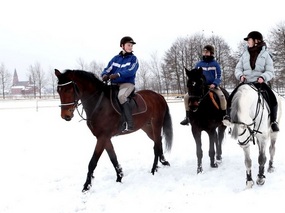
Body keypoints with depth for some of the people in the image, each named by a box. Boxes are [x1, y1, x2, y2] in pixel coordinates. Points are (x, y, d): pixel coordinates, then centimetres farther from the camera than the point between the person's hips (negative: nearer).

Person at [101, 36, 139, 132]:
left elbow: (131, 71, -13)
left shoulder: (133, 59, 4)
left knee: (121, 96, -34)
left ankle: (129, 124, -34)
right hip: (114, 84, 6)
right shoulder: (115, 58, 17)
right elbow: (107, 69, 9)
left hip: (127, 83, -5)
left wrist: (118, 74, -27)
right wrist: (105, 75, -16)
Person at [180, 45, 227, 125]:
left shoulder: (215, 64, 2)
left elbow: (219, 76, 0)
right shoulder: (199, 64, 8)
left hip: (213, 86, -2)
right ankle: (188, 116, -1)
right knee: (187, 97, -14)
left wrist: (214, 84, -18)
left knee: (221, 96, -32)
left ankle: (224, 116, -13)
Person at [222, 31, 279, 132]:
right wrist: (240, 75, -11)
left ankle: (273, 121, -14)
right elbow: (238, 68, 12)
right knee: (231, 97, -20)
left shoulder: (265, 54, 2)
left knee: (272, 99, -24)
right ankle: (228, 115, -9)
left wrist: (263, 77, -21)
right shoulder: (245, 54, 10)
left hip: (260, 83, -2)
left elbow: (270, 72, 0)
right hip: (246, 82, 2)